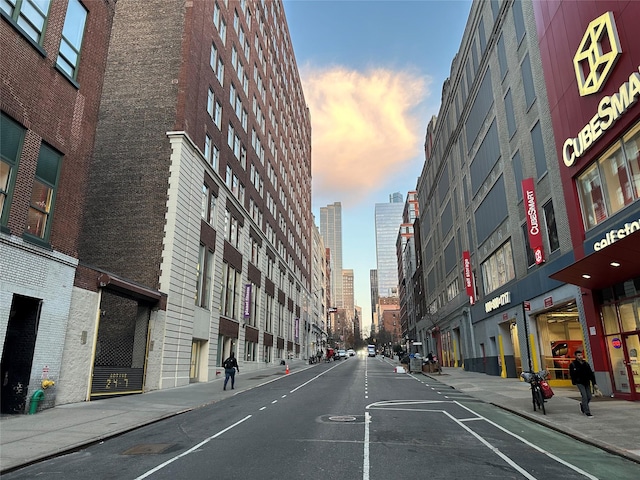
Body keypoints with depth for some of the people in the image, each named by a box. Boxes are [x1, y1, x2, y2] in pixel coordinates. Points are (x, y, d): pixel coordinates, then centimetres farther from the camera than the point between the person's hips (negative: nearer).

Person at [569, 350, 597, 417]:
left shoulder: (586, 364, 6)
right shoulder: (573, 364, -8)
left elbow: (591, 374, 8)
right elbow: (571, 374, -8)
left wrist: (594, 383, 3)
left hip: (587, 383, 5)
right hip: (580, 383, -5)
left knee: (589, 397, 6)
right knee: (584, 397, -12)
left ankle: (582, 405, 35)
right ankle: (587, 412, -6)